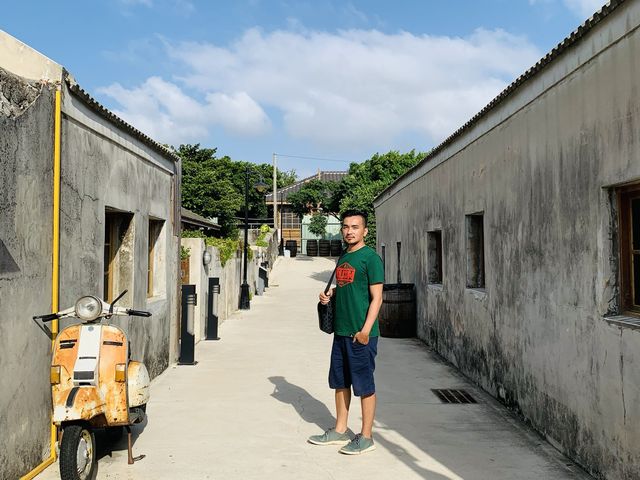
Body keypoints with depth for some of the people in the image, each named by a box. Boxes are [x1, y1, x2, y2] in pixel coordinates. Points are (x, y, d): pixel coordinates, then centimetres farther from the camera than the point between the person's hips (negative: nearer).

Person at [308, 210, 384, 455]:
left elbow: (376, 298, -15)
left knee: (364, 386, 2)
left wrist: (365, 330, -21)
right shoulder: (343, 257, 14)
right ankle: (340, 431, 28)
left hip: (361, 333, -8)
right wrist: (330, 294, 5)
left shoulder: (370, 257, -11)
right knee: (340, 382, 15)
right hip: (341, 331, 8)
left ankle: (366, 437, 13)